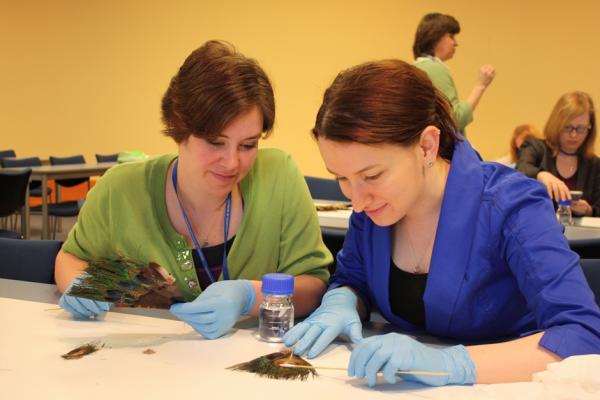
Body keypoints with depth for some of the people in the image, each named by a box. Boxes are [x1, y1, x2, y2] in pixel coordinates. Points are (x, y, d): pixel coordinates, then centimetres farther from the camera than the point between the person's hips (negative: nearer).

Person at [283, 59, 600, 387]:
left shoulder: (508, 207, -20)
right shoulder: (370, 203, -5)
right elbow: (350, 282, 10)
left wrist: (451, 363, -38)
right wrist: (339, 304, -13)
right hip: (408, 388, 4)